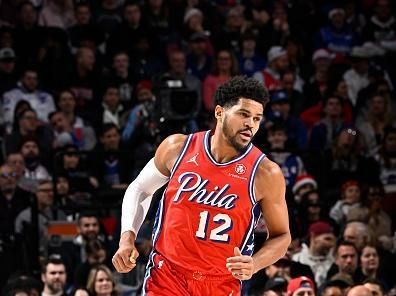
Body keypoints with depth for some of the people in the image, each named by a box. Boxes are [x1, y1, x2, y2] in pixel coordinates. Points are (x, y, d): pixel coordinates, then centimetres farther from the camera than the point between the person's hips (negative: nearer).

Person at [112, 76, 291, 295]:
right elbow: (139, 189, 13)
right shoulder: (178, 148, -3)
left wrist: (254, 265, -17)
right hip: (167, 276, 0)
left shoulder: (266, 174, -8)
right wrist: (127, 238, 0)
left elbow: (281, 236, 3)